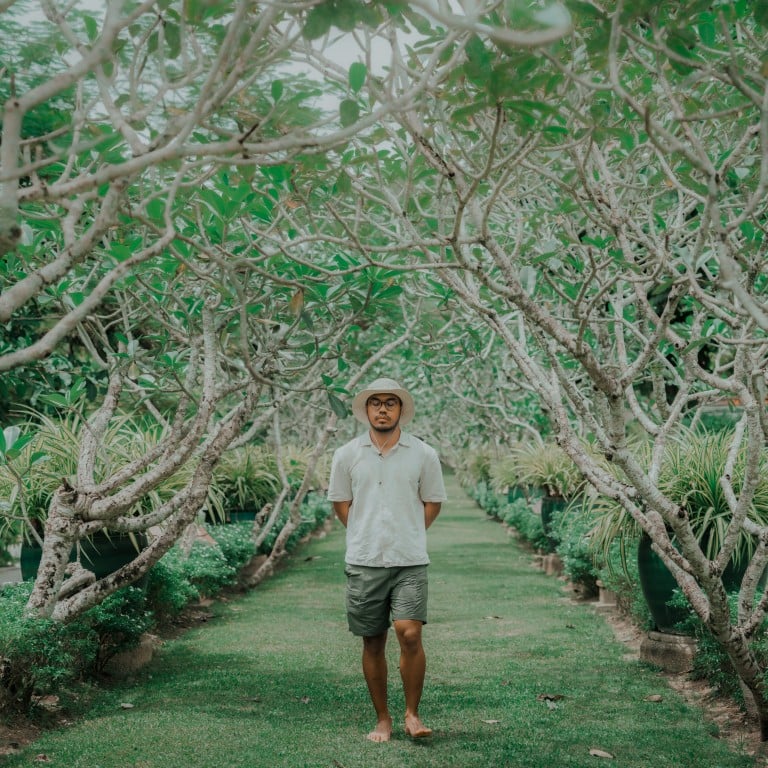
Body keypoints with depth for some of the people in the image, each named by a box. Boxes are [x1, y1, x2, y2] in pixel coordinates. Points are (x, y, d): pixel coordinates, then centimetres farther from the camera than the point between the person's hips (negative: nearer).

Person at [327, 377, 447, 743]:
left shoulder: (424, 455, 1)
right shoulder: (346, 455, 3)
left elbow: (433, 503, 11)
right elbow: (340, 503, 12)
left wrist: (407, 535, 5)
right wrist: (367, 536, 7)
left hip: (410, 562, -1)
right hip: (363, 563, 1)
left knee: (410, 634, -14)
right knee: (373, 643, 7)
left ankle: (412, 713, 3)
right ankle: (382, 718, 19)